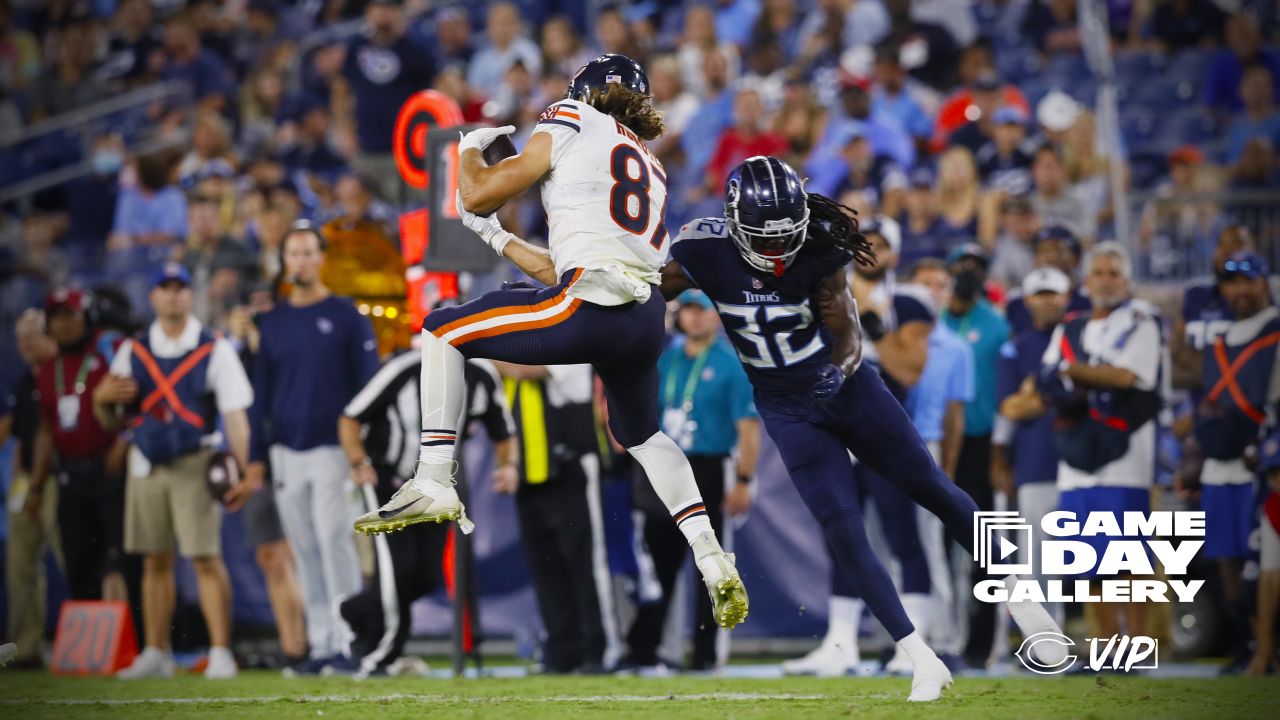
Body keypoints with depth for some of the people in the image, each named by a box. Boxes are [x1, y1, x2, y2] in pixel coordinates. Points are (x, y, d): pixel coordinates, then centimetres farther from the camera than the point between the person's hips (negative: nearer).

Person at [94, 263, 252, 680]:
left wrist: (243, 472, -12)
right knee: (155, 560, 6)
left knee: (206, 559, -9)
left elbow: (235, 414, -3)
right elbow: (109, 422, 15)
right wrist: (102, 399, -8)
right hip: (145, 465, 4)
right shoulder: (132, 352, 11)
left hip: (195, 464, -4)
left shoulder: (214, 351, 1)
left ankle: (221, 653, -8)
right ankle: (156, 654, 12)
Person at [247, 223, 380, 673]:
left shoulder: (346, 317, 0)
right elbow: (261, 394, 16)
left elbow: (368, 384, -2)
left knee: (334, 543, -12)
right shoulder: (272, 323, 13)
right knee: (305, 552, 5)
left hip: (333, 450, -4)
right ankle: (321, 646, 7)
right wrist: (256, 457, 10)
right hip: (287, 454, 5)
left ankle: (350, 640, -11)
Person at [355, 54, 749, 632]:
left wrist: (470, 149, 28)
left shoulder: (574, 122, 10)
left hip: (592, 308, -7)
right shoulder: (650, 168, 30)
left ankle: (433, 481, -4)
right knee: (641, 436, 30)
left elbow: (478, 195, 7)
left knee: (442, 331, 8)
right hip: (648, 318, 7)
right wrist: (494, 237, 44)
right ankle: (713, 565, 18)